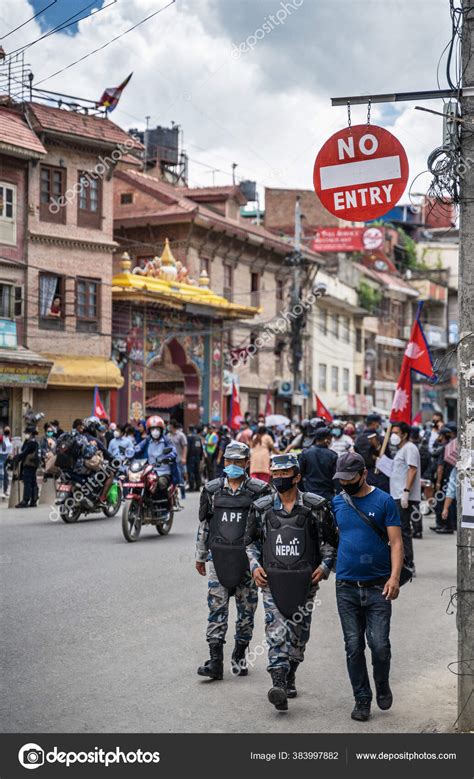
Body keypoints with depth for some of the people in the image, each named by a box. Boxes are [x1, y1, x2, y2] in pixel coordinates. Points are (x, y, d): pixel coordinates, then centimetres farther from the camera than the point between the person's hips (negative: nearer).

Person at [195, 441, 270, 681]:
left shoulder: (259, 490, 0)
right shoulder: (212, 489, 7)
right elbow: (204, 524, 13)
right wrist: (200, 556, 14)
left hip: (248, 557, -1)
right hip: (218, 557, 1)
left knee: (247, 609, 7)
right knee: (217, 608, -4)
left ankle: (239, 655, 23)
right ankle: (215, 661, -4)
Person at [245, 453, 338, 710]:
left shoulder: (316, 506, 0)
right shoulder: (261, 508, 4)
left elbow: (330, 541, 8)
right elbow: (251, 541, 15)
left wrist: (325, 565, -7)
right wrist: (255, 566, 0)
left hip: (304, 580, 0)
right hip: (272, 580, 0)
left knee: (298, 634, 10)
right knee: (276, 631, -12)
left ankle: (290, 677, 30)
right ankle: (278, 684, -19)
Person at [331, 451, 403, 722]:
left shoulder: (384, 501, -3)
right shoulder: (337, 503, 7)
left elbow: (396, 542, -5)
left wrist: (395, 577, -16)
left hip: (378, 587, -3)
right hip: (346, 587, 3)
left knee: (379, 644, -6)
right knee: (354, 647, 4)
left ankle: (383, 686, 22)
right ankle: (362, 699, 18)